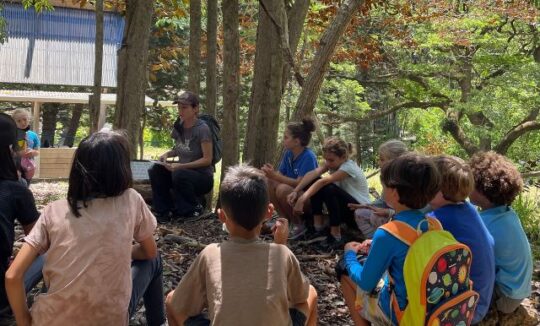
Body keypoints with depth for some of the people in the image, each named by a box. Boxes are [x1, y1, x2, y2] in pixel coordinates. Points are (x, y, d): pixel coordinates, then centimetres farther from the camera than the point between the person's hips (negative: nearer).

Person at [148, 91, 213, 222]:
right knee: (155, 170, -17)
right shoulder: (179, 126, 3)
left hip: (203, 177, -6)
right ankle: (164, 211, -6)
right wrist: (167, 154, -5)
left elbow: (207, 159, -17)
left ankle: (195, 208, -8)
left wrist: (181, 166, -25)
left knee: (179, 175, -35)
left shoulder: (202, 129, -16)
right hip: (183, 172, 6)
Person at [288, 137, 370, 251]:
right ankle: (319, 228, -8)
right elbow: (313, 174, -19)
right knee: (315, 182, -10)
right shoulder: (332, 162, -3)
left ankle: (336, 237, -23)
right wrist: (295, 191, -33)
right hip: (344, 208, 8)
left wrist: (302, 199, -47)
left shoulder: (349, 167, -24)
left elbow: (324, 181, -38)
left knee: (330, 189, -34)